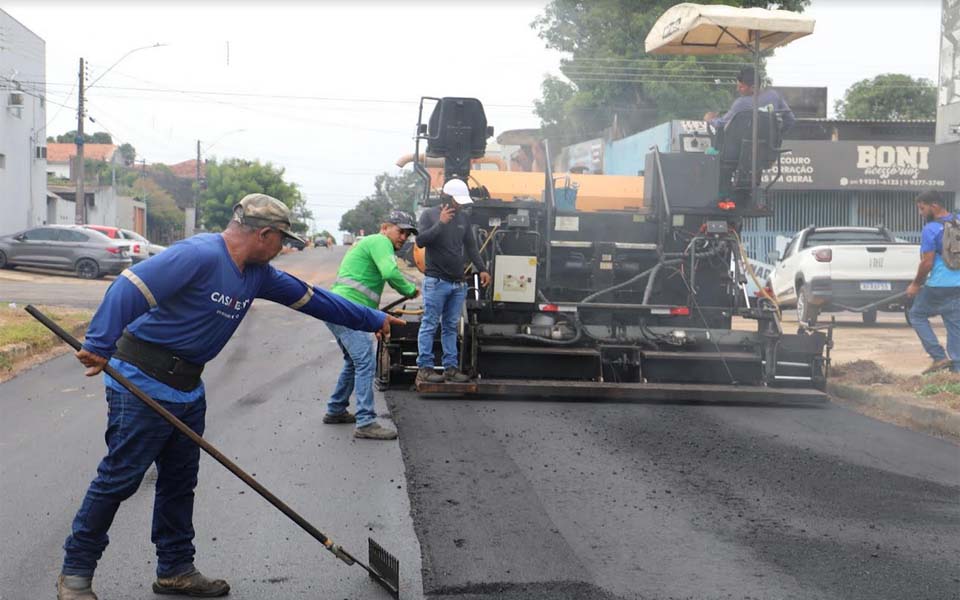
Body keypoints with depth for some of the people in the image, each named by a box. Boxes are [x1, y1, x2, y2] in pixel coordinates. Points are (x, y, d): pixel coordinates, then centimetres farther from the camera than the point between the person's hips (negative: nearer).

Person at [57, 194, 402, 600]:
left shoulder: (257, 273, 8)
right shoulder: (199, 256, -21)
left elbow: (310, 298, 19)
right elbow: (130, 288, -27)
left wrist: (373, 319, 26)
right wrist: (98, 347, -33)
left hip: (187, 388, 9)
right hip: (142, 382, -9)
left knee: (180, 481, 14)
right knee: (119, 478, -4)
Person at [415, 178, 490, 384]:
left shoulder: (462, 218, 14)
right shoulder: (429, 215, -2)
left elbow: (471, 246, 19)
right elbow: (420, 240, -14)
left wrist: (481, 269, 10)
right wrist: (440, 223, -21)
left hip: (458, 283, 6)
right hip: (436, 281, -6)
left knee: (451, 327, 10)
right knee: (430, 325, -4)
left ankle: (451, 367, 13)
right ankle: (424, 368, -3)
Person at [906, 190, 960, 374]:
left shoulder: (930, 230, -14)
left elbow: (927, 263, -14)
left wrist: (916, 284, -1)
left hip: (939, 285, -6)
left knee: (917, 315, 11)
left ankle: (939, 357, 1)